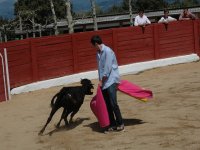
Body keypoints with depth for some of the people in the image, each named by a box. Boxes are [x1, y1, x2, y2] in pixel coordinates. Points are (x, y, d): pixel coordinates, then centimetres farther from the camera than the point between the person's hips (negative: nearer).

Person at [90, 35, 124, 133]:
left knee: (113, 103, -12)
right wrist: (100, 81, 11)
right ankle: (112, 124, 13)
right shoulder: (98, 53, 11)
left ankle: (120, 123, 0)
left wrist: (102, 81, -11)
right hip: (104, 82, 8)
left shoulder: (107, 51, -14)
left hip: (111, 80, -8)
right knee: (107, 104, 6)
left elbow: (107, 68, -16)